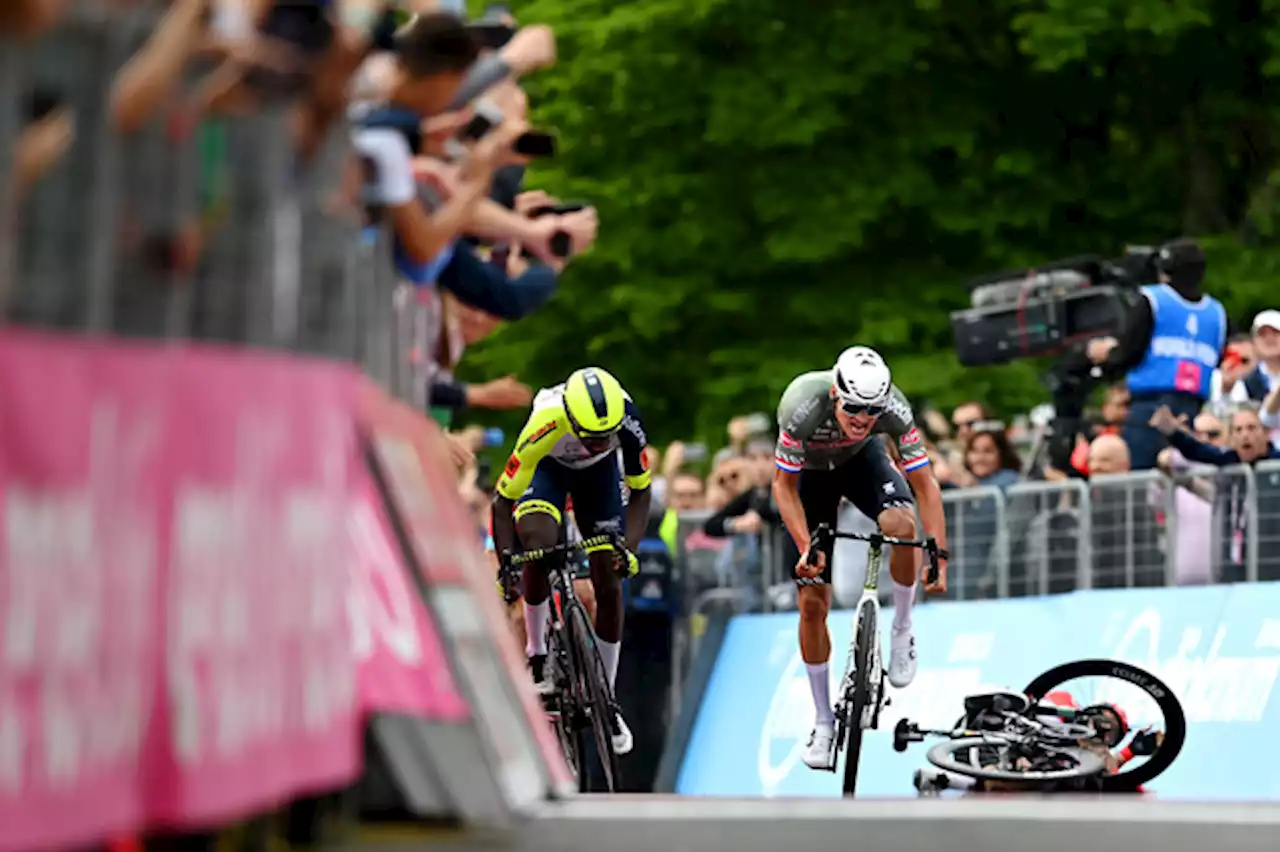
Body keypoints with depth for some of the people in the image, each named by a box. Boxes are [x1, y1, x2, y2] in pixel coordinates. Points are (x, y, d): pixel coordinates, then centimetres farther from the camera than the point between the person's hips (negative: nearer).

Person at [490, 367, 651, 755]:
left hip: (598, 472, 2)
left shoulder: (627, 420, -36)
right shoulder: (545, 424, -42)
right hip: (548, 466, -2)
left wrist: (629, 548, -35)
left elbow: (640, 490, -20)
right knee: (539, 543, -32)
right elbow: (503, 500, -32)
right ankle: (536, 656, -10)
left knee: (608, 583, -3)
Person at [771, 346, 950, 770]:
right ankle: (823, 722, 9)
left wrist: (939, 556, -35)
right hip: (810, 469, -1)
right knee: (812, 601, -5)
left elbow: (925, 484, -26)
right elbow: (783, 485, -25)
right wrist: (806, 547, -36)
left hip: (861, 459, 1)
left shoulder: (893, 409, -34)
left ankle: (901, 630, -8)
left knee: (901, 523, -33)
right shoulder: (803, 406, -39)